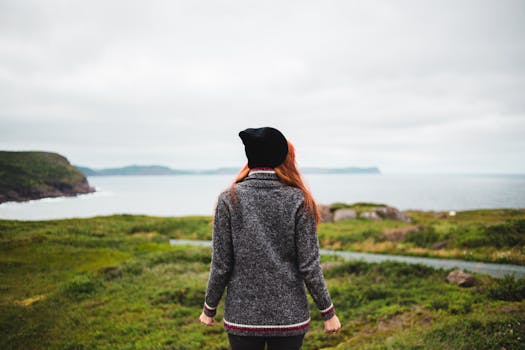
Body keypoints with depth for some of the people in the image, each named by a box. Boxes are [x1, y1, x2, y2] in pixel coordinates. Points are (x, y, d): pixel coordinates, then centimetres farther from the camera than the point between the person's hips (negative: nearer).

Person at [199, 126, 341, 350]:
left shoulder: (229, 199, -6)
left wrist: (209, 308, 8)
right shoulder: (298, 200, -6)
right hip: (289, 315, 0)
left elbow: (221, 264, -5)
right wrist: (328, 312, 4)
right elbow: (309, 266, -7)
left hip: (243, 314, 0)